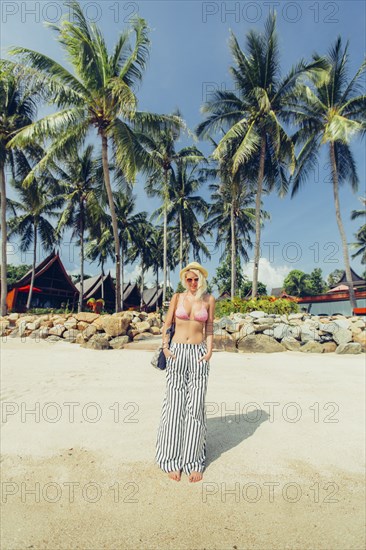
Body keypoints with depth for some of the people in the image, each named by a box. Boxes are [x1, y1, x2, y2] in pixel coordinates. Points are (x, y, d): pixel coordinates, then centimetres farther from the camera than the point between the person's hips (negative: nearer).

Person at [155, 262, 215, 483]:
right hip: (177, 352, 0)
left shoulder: (209, 299, 4)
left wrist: (209, 351, -3)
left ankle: (194, 461, 19)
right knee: (175, 405, 4)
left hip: (198, 353, 0)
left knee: (195, 407, 3)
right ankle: (173, 460, 19)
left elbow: (209, 328, 8)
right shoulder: (178, 297, 3)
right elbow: (167, 324, 8)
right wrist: (165, 346, -4)